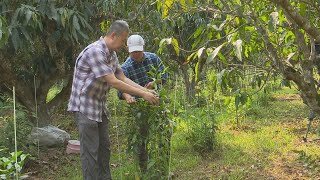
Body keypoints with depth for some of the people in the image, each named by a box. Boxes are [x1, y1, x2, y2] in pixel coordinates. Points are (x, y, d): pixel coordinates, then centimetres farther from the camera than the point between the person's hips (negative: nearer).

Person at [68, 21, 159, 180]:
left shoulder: (112, 55, 7)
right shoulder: (95, 51, -23)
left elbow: (123, 78, 10)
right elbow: (114, 82, -26)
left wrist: (146, 90, -1)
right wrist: (143, 95, -22)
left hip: (100, 108, 9)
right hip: (85, 108, -9)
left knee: (104, 147, 14)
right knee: (90, 150, -3)